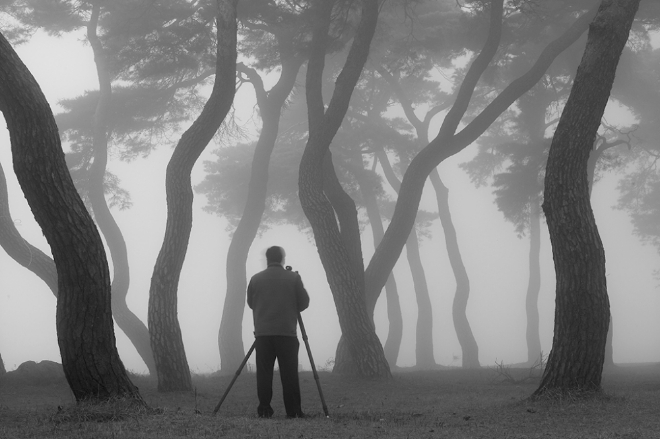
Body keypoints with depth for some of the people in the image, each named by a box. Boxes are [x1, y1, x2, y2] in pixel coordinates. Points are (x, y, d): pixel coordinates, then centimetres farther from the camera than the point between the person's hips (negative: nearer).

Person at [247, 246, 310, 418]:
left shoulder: (256, 279, 4)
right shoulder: (293, 278, 0)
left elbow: (250, 302, 14)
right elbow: (304, 302, 4)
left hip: (262, 333, 2)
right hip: (287, 332, -1)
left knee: (264, 372, 3)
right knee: (289, 373, 1)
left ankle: (264, 410, 1)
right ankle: (293, 411, 0)